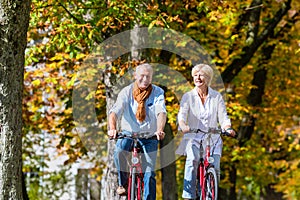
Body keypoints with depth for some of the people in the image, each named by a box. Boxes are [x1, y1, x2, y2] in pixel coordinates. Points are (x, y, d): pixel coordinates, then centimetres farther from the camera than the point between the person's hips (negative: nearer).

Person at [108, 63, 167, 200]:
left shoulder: (157, 92, -4)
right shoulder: (126, 92, -6)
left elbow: (161, 112, -20)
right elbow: (115, 111, -19)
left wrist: (160, 130, -41)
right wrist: (112, 128, -40)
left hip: (149, 137, 1)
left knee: (149, 173, -6)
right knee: (119, 150, -32)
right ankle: (122, 183, -10)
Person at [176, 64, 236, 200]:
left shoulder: (217, 97, 6)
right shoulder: (188, 96, 3)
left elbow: (223, 117, 2)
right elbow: (182, 115, -11)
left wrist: (228, 128, -20)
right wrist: (183, 126, -33)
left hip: (213, 139, 2)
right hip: (193, 137, -2)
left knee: (215, 169, -14)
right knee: (192, 160, -30)